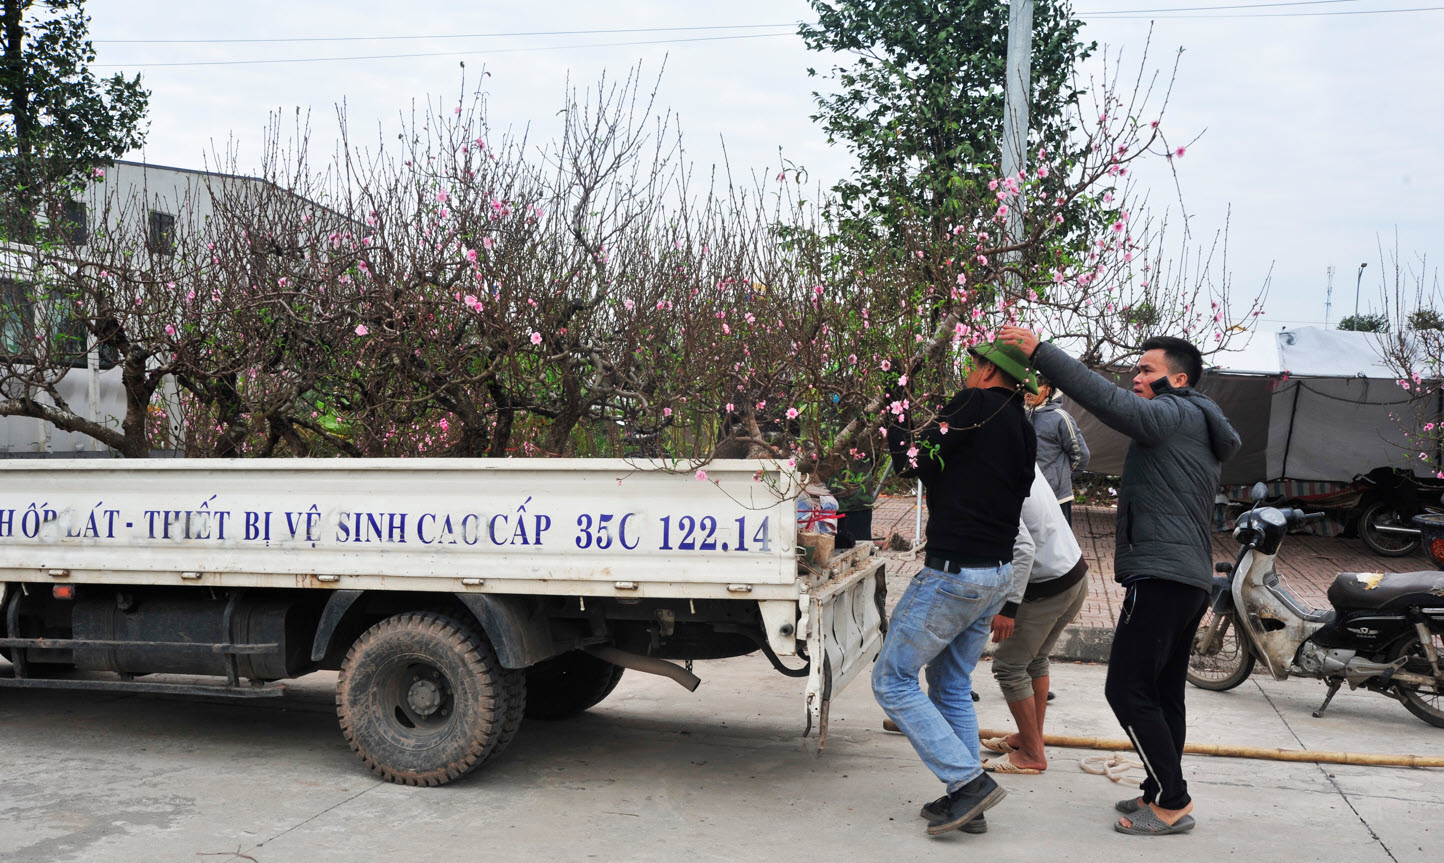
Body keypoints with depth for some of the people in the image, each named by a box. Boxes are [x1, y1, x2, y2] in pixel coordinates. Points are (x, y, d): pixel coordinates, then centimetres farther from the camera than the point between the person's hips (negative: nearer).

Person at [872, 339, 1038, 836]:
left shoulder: (975, 405, -13)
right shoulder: (1023, 431, 13)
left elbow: (912, 461, -12)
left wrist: (897, 404, 0)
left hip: (953, 572, -9)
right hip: (998, 572, 9)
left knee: (892, 681, 0)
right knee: (953, 688, 19)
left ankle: (969, 781, -5)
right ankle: (967, 803, 19)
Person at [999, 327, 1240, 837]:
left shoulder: (1175, 414, -8)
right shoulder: (1199, 430, 24)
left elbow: (1108, 402, -24)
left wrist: (1039, 351, -24)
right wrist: (1131, 549, 24)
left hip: (1161, 577, -11)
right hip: (1193, 578, 11)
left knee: (1127, 689, -8)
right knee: (1163, 692, 14)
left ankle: (1172, 803, -4)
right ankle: (1162, 795, 20)